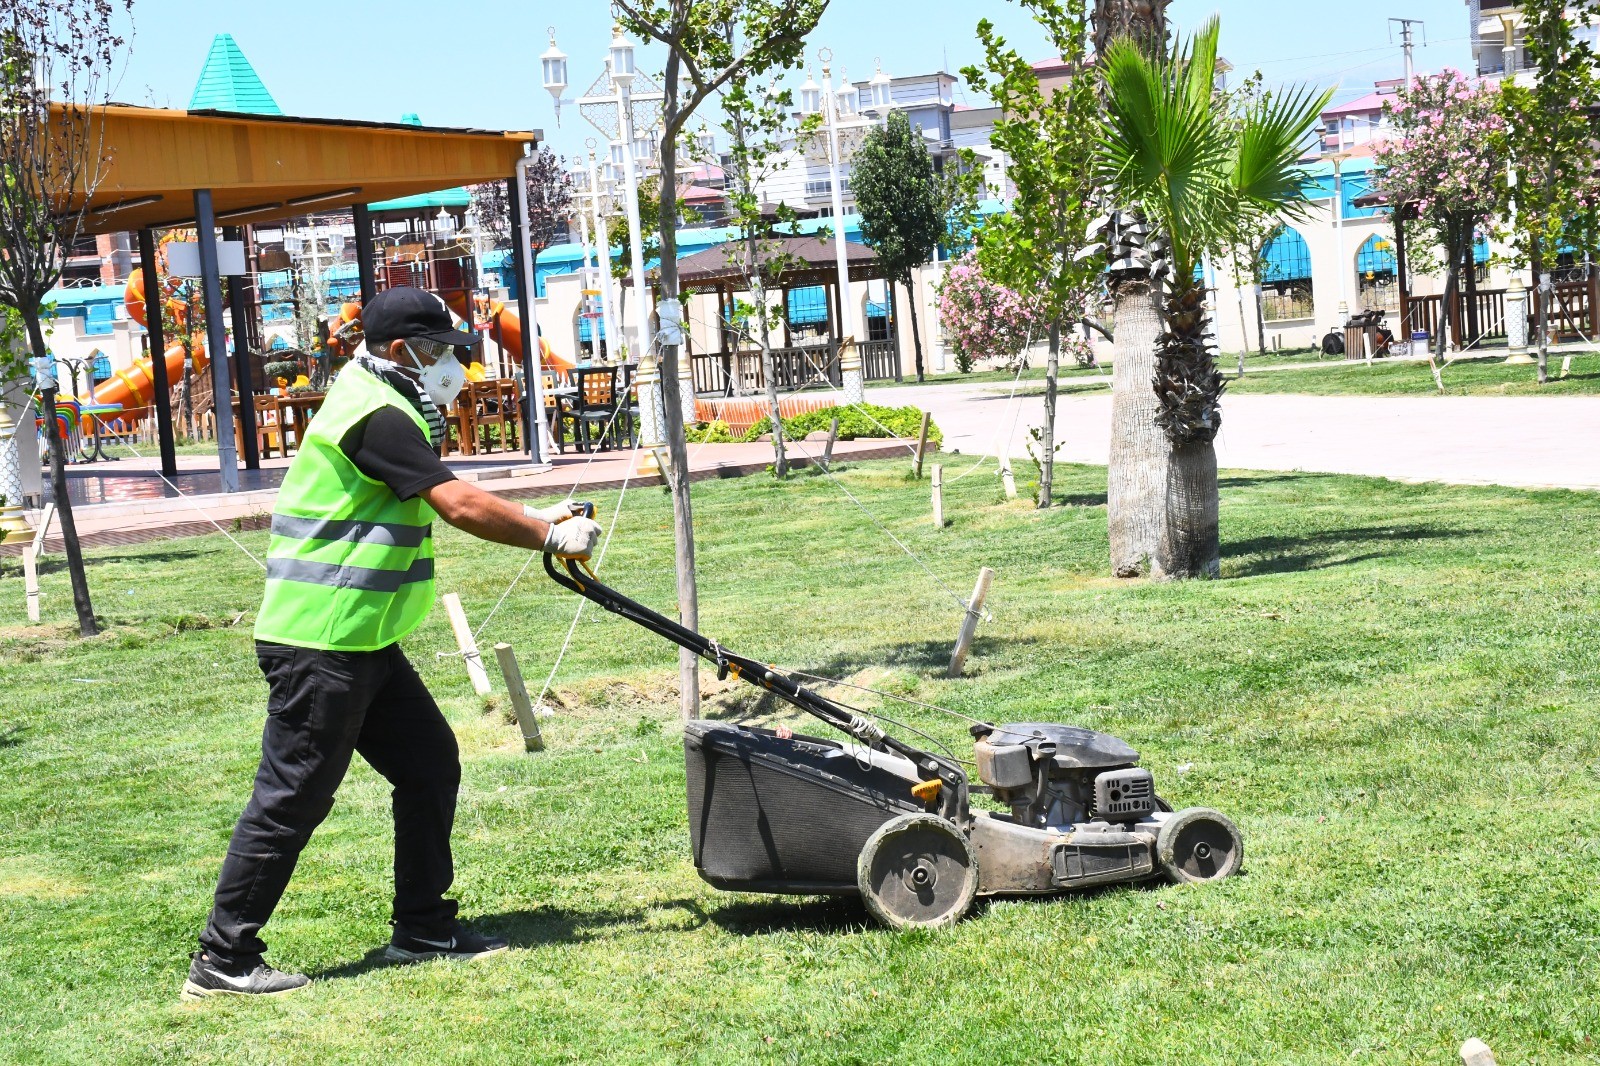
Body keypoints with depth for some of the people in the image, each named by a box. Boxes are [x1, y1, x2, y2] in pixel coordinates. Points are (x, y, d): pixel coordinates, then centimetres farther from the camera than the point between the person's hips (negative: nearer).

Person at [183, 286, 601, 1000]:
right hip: (320, 644, -11)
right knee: (293, 797, -6)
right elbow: (460, 507, -21)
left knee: (429, 762, 12)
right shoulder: (375, 417, -17)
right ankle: (223, 960, 2)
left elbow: (447, 504, 20)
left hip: (362, 643, 11)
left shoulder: (382, 406, 16)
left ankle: (422, 927, 21)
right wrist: (550, 534, -10)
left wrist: (537, 520, 9)